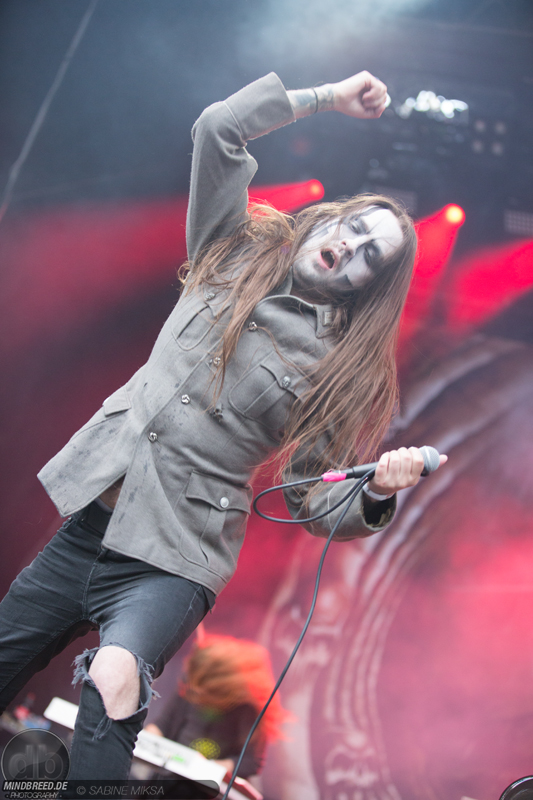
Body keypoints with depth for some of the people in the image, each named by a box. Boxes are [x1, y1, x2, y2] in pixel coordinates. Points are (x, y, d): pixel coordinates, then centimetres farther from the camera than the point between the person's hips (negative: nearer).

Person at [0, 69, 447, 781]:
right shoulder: (238, 254, 7)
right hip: (88, 522, 4)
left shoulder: (342, 369, -1)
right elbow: (218, 128, 2)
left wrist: (379, 494, -22)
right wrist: (327, 98, 6)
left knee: (114, 681, -32)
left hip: (173, 561, -4)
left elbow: (320, 508, -2)